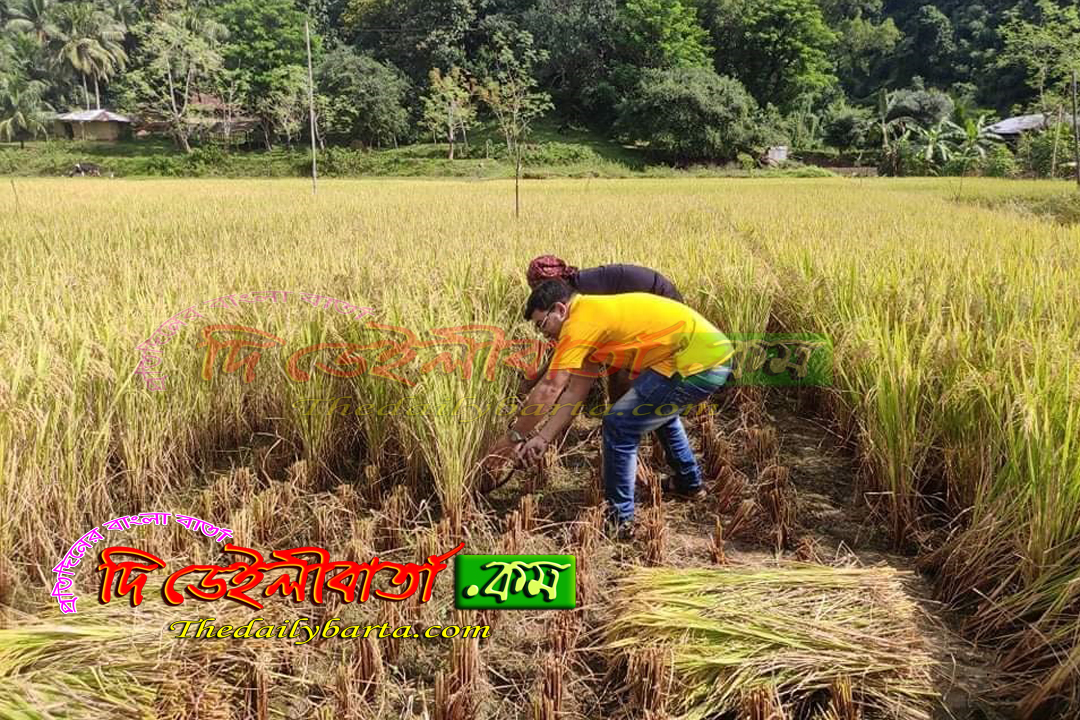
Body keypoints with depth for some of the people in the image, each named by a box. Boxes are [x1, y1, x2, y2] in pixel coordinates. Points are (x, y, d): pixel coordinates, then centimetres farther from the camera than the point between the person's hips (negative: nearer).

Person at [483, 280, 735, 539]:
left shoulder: (580, 321, -11)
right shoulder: (595, 317, 19)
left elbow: (548, 390, -11)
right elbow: (575, 392, 18)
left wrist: (514, 436, -1)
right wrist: (542, 438, 14)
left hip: (696, 362, -11)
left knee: (619, 426, -5)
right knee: (660, 410, 34)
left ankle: (619, 519, 7)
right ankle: (689, 484, 47)